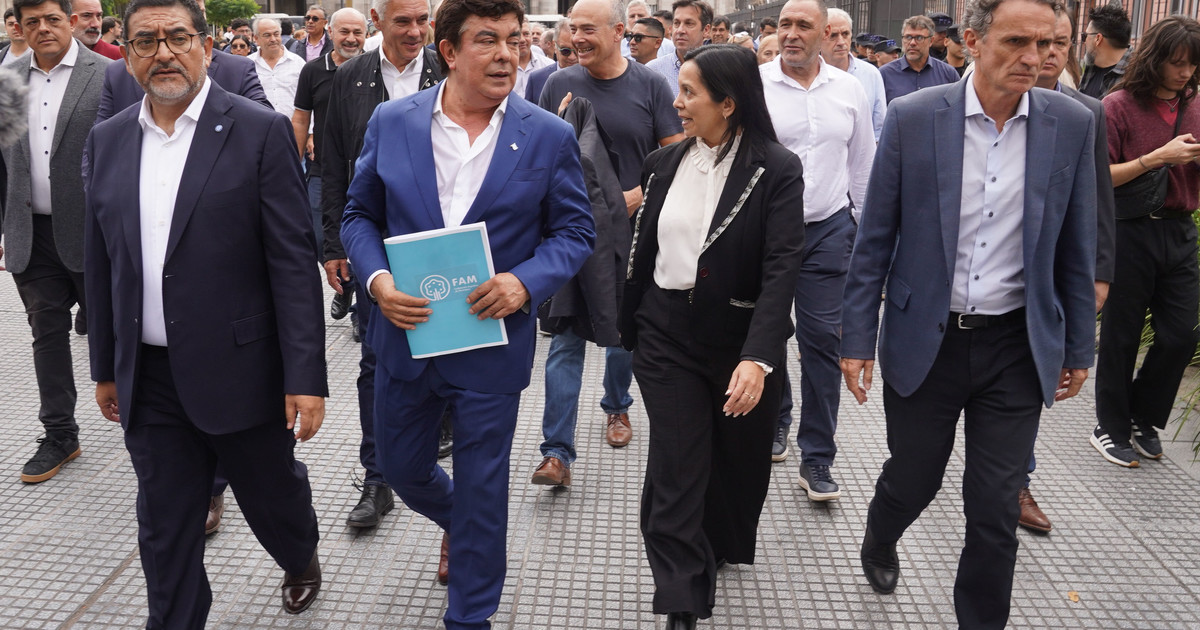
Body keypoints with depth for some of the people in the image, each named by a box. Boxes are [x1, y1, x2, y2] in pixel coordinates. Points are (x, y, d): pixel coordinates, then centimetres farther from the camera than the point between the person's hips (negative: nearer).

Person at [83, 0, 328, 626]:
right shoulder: (107, 141, 6)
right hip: (149, 380, 4)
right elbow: (102, 264, 12)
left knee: (272, 495, 17)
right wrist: (106, 368, 14)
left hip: (240, 371, -3)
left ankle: (301, 560, 49)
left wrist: (306, 377, -16)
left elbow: (292, 262, -12)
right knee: (164, 529, 12)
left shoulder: (261, 131, -9)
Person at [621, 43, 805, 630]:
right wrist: (628, 327, 14)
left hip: (742, 340, -2)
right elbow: (644, 250, 10)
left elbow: (781, 267, -20)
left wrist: (758, 356, -31)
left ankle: (725, 547, 46)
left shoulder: (777, 170, -12)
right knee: (675, 469, -1)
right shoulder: (663, 163, 2)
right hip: (667, 335, 2)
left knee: (737, 459, 17)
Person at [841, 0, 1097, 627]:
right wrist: (857, 338, -3)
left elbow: (1075, 248, 5)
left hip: (1017, 347, 1)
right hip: (924, 340, -1)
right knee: (911, 480, 15)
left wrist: (1078, 348, 10)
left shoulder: (1072, 124, -3)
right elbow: (873, 241, -3)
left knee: (996, 510, 5)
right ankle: (878, 543, 50)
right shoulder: (911, 117, -8)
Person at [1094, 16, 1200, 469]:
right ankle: (1111, 428, 21)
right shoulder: (1120, 105, -8)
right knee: (1121, 335, 6)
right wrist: (1159, 157, -18)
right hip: (1131, 231, -5)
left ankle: (1143, 419, 26)